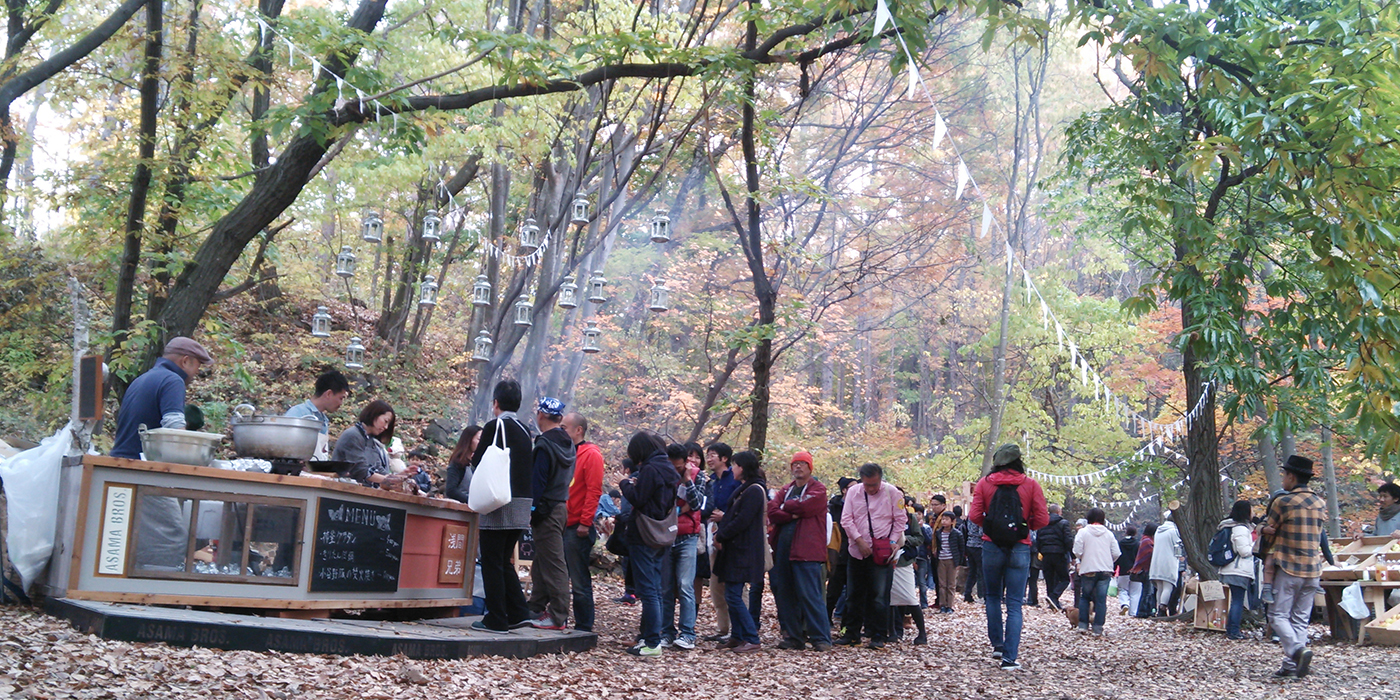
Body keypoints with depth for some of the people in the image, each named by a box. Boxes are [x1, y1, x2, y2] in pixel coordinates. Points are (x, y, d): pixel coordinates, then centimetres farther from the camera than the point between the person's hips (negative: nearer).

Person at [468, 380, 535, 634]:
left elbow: (478, 463, -6)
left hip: (500, 504, -7)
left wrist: (475, 454, 16)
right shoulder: (524, 430, 11)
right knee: (504, 560, 17)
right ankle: (518, 613, 13)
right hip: (523, 503, 7)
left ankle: (496, 620, 2)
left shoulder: (494, 427, -9)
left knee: (492, 562, 0)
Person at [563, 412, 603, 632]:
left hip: (577, 528, -8)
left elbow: (594, 491, -14)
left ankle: (583, 628, 5)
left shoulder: (591, 455, -7)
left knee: (579, 582, -2)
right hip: (560, 525, 8)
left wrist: (585, 523, -17)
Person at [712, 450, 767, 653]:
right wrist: (723, 519, -2)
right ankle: (737, 637, 18)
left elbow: (742, 521, -21)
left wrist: (720, 536, -11)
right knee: (732, 594, 11)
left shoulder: (754, 490, -15)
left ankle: (752, 639, -5)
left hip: (743, 552, -10)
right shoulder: (744, 489, 16)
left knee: (733, 596, -10)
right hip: (735, 549, 10)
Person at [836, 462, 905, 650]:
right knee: (854, 595, 9)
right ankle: (852, 633, 19)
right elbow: (846, 519, 1)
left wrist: (893, 541, -8)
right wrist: (859, 540, -9)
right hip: (857, 551, 3)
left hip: (882, 552, -3)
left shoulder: (891, 492, -3)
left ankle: (879, 636, 4)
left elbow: (900, 520, 2)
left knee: (879, 596, -4)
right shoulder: (853, 492, 2)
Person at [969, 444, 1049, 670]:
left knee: (993, 597, 21)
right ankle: (1010, 657, -4)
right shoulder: (1031, 485, -2)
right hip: (1020, 548, -1)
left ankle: (997, 644, 23)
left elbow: (974, 515, -8)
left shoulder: (985, 483, -1)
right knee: (1014, 604, 1)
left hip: (992, 547, 1)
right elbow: (1042, 519, -5)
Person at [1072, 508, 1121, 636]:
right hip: (1105, 571, 2)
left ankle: (1083, 625, 9)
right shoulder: (1109, 533, 5)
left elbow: (1077, 552, -9)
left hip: (1088, 570, -2)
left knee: (1085, 597, 12)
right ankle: (1098, 629, 1)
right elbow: (1117, 553, 3)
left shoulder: (1083, 532, -5)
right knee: (1101, 599, 3)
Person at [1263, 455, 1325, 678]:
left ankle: (1297, 650, -23)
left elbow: (1269, 530, -1)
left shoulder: (1283, 502, -10)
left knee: (1278, 614, 0)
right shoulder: (1320, 504, 9)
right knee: (1301, 618, 9)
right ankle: (1291, 665, 7)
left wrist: (1263, 529, 19)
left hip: (1288, 568, -6)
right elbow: (1318, 533, 15)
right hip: (1313, 568, 6)